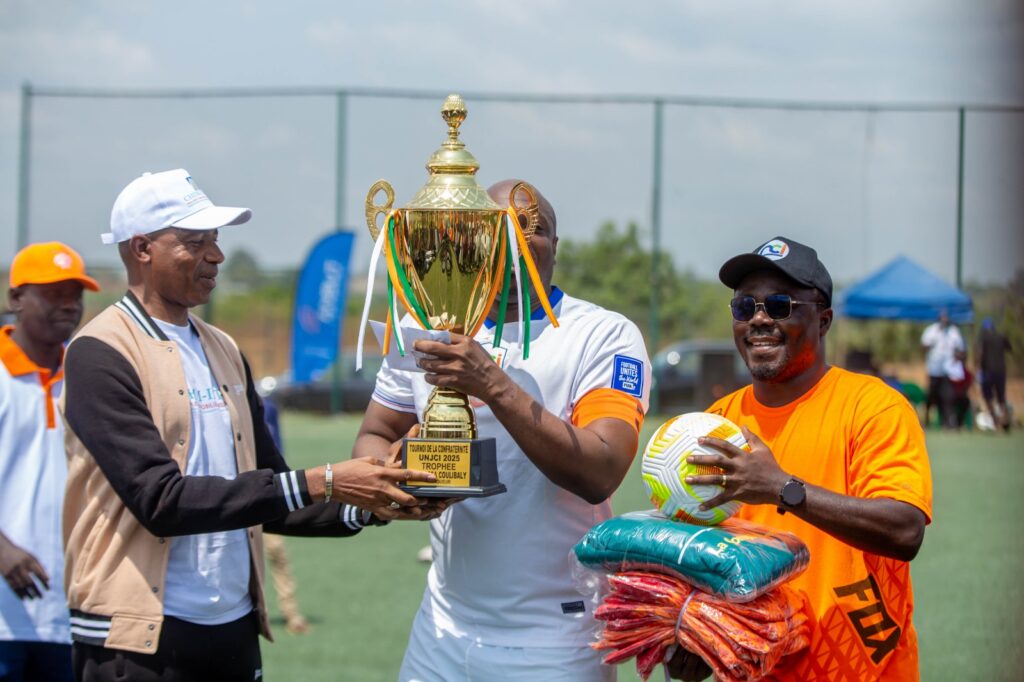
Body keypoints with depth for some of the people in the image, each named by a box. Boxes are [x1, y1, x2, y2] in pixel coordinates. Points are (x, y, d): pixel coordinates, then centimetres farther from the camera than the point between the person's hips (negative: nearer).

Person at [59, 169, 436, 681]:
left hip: (234, 629, 7)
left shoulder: (223, 352, 14)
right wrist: (320, 484, -21)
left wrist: (366, 507, -1)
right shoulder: (101, 354, -9)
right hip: (140, 639, -7)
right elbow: (161, 501, -18)